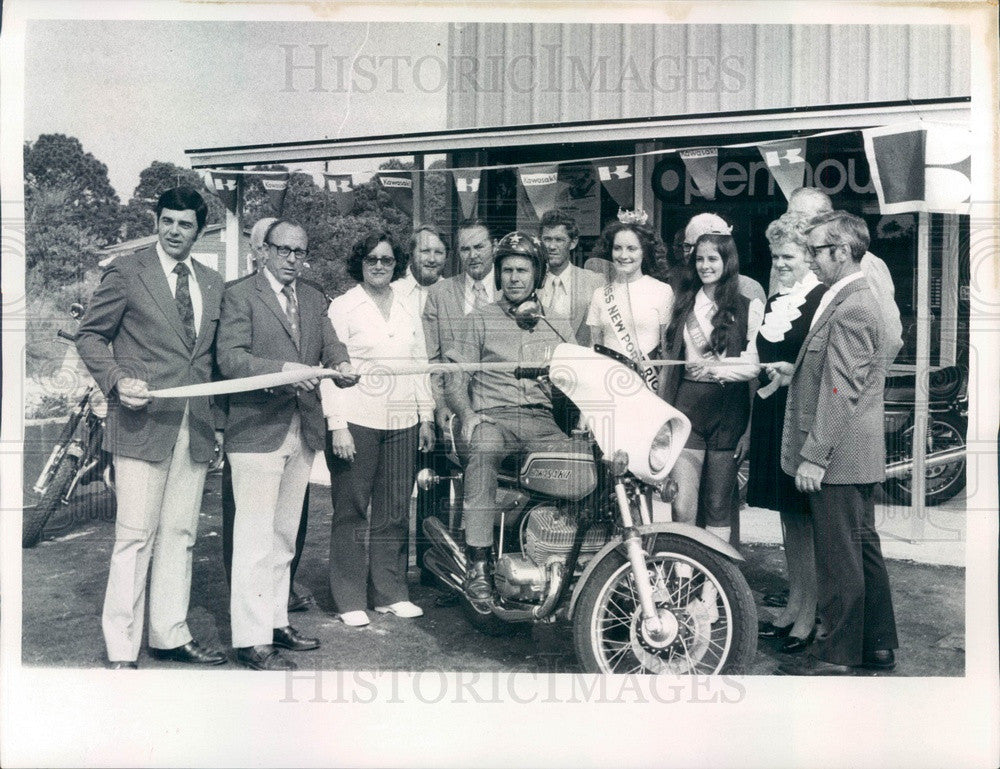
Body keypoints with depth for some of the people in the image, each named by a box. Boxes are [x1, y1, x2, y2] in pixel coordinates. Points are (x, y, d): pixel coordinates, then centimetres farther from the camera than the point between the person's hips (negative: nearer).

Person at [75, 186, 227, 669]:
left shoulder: (213, 284, 15)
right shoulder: (126, 272, 1)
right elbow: (89, 336, 3)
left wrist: (218, 421, 13)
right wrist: (118, 380, -15)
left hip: (196, 426, 5)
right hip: (143, 421, -5)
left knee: (180, 535, 9)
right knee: (135, 536, -3)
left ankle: (170, 636, 21)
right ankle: (120, 650, 8)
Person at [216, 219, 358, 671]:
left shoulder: (313, 298, 16)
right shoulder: (240, 294, -3)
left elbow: (330, 345, 7)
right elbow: (229, 358, -14)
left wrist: (341, 366, -16)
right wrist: (282, 370, -28)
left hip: (302, 433, 7)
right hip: (258, 431, -7)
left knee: (284, 536, 16)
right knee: (255, 539, -5)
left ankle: (276, 622, 29)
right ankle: (250, 640, 3)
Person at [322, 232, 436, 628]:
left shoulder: (408, 309, 15)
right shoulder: (343, 306, 1)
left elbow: (420, 363, 17)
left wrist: (426, 417, 12)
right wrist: (337, 425, -11)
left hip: (402, 422, 4)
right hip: (357, 421, -4)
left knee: (395, 513, 8)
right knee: (352, 512, 1)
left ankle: (390, 593, 19)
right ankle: (350, 600, 11)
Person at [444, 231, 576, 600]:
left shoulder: (559, 324, 21)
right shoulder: (482, 319, 16)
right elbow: (455, 378, 10)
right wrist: (467, 413, -9)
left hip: (541, 419, 2)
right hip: (492, 417, -2)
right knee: (483, 451, -36)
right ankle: (478, 562, -35)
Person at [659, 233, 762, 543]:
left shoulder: (749, 308, 2)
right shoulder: (683, 306, 14)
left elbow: (754, 365, -6)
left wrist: (716, 369, -20)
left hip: (728, 409, -2)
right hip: (686, 405, 2)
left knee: (718, 504, 8)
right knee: (682, 506, -7)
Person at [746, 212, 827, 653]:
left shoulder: (823, 299, -9)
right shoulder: (774, 301, 16)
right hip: (772, 415, 8)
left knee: (806, 517, 0)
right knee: (787, 514, 14)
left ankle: (809, 615, 12)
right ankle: (793, 603, 26)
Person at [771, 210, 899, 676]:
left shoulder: (850, 309, -18)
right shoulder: (855, 301, 14)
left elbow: (841, 391, -22)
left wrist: (814, 455, -21)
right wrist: (797, 373, 10)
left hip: (838, 458, -10)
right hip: (859, 458, 10)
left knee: (838, 559, 0)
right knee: (863, 549, 18)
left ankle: (837, 656, 12)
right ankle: (877, 645, 30)